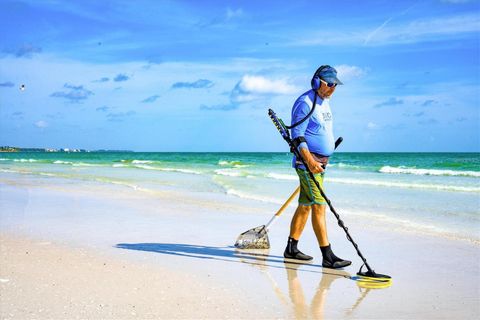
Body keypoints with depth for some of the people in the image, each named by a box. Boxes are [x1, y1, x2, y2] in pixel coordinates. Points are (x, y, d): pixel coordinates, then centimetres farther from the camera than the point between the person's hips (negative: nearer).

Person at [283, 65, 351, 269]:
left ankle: (291, 248, 21)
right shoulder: (305, 103, -14)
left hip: (320, 162, 10)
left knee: (305, 206, 12)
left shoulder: (325, 102, 17)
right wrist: (309, 161, -28)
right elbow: (297, 135, -19)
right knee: (319, 206, -12)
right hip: (307, 162, -10)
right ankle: (328, 256, -12)